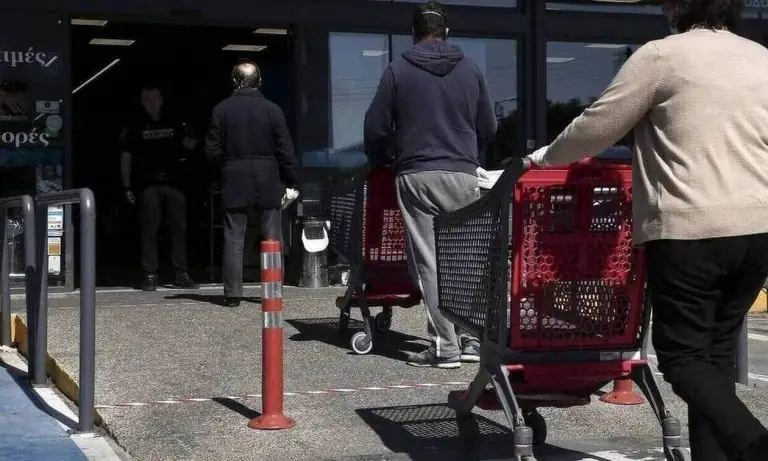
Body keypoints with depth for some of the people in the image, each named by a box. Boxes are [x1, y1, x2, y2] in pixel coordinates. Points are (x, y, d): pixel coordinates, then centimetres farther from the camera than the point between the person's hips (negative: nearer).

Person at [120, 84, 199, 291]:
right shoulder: (136, 127, 8)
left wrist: (193, 138, -13)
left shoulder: (173, 123, 15)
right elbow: (126, 158, 6)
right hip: (148, 185, -2)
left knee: (179, 228, 0)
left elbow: (188, 144, 11)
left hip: (173, 182, 2)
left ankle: (181, 274, 5)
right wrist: (127, 187, -2)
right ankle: (150, 276, 1)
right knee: (149, 231, -3)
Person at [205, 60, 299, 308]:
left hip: (234, 185, 0)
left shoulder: (222, 110, -3)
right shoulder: (272, 110, -3)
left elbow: (213, 150, -2)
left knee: (233, 239, 4)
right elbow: (285, 150, -3)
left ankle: (232, 294, 3)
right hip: (268, 184, 0)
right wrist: (291, 183, 4)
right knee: (272, 240, 6)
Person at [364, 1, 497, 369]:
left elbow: (376, 129, 2)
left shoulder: (398, 72, 1)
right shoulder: (470, 70, 8)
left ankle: (445, 345, -3)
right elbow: (488, 127, 12)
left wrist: (381, 160, 21)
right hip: (462, 176, 2)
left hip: (417, 176, -2)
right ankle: (470, 338, 8)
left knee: (429, 263, -1)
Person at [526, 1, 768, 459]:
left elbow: (597, 126, 1)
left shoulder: (662, 55, -2)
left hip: (691, 230, -6)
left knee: (683, 354, 1)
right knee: (718, 349, 13)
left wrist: (546, 156, 17)